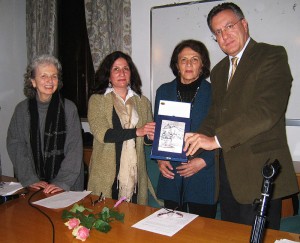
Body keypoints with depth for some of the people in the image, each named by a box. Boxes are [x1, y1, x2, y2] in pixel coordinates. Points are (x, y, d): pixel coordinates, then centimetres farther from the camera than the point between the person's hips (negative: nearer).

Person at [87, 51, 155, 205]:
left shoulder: (143, 102, 13)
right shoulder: (97, 100, 3)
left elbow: (148, 136, 18)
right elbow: (101, 134, -11)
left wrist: (151, 137, -6)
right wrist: (136, 132, -17)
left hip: (135, 173, 3)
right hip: (107, 174, -2)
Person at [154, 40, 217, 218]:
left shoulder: (213, 92, -1)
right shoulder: (164, 91, 8)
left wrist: (204, 160, -12)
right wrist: (160, 159, 0)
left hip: (203, 176, -2)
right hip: (171, 175, 3)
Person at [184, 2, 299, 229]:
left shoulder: (272, 56, -7)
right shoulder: (218, 70, 17)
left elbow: (267, 110, -21)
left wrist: (217, 139, -23)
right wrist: (192, 148, 2)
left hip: (260, 172, -6)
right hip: (227, 169, 7)